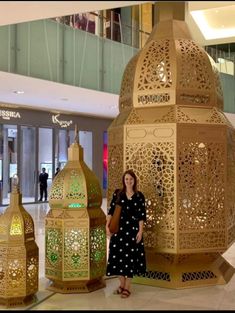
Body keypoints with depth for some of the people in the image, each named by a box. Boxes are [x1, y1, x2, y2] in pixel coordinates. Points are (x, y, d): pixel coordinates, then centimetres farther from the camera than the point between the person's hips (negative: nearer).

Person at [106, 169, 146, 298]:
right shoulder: (117, 193, 3)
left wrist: (140, 231, -7)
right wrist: (107, 225, -4)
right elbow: (111, 210, 2)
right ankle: (122, 284, 21)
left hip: (132, 229, -1)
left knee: (130, 256, 0)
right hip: (118, 229, 1)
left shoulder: (139, 196, 0)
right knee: (118, 255, 5)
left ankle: (127, 287, 9)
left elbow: (142, 215, -1)